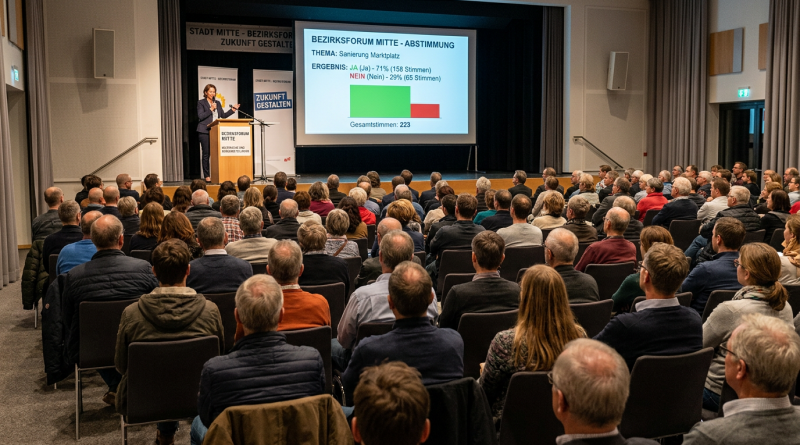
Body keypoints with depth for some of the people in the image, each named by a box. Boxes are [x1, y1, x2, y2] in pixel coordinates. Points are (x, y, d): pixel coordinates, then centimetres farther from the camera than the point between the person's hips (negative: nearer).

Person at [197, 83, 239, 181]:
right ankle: (207, 176, 3)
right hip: (204, 132, -4)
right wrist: (211, 109, -12)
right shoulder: (201, 103, 2)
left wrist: (232, 110, 4)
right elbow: (200, 116, -7)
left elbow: (223, 115, 14)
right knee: (206, 154, -2)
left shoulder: (218, 103, 17)